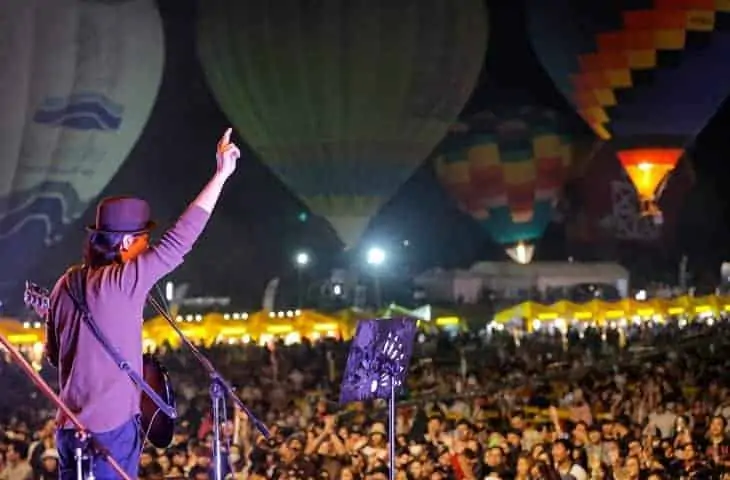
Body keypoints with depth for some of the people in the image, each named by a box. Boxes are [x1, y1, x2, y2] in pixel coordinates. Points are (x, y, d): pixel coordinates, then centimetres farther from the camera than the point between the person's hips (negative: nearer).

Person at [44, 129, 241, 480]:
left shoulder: (65, 285, 8)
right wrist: (222, 174, -13)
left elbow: (53, 353, 17)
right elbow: (180, 239, -16)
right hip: (111, 428, -7)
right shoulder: (123, 282, -14)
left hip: (69, 426, 7)